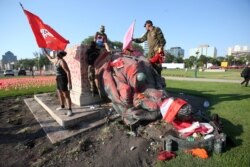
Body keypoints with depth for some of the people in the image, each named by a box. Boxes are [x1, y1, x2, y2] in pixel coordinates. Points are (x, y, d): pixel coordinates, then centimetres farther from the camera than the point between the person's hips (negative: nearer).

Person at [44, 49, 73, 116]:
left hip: (63, 79, -10)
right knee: (60, 94, 19)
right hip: (58, 78, 10)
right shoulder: (55, 60, 11)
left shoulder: (62, 61, -18)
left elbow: (68, 72, -24)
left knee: (66, 95, -8)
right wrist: (46, 52, 44)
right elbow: (50, 59, 38)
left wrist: (69, 83, -28)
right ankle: (62, 106, 36)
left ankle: (70, 110, -3)